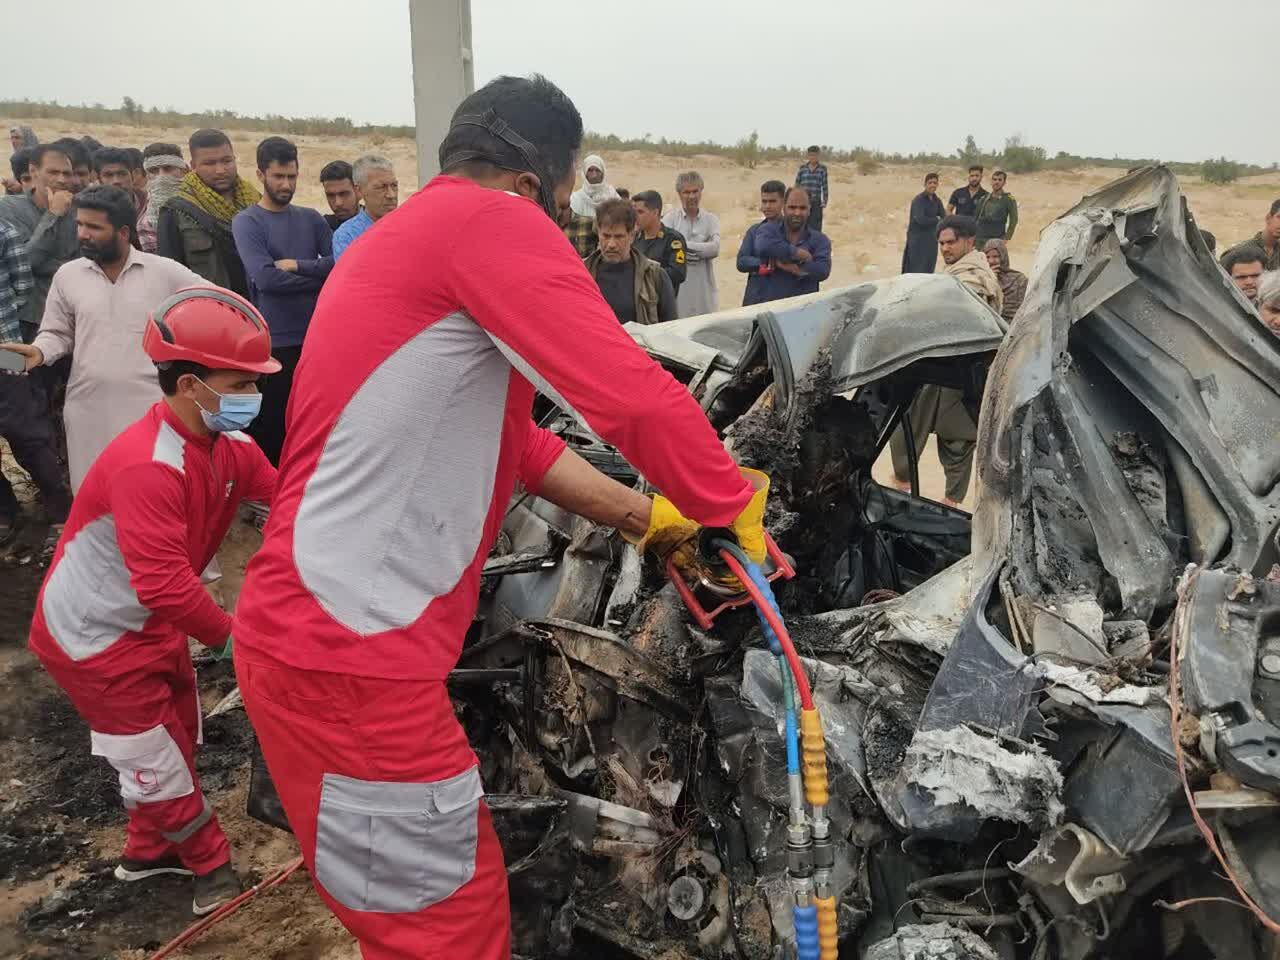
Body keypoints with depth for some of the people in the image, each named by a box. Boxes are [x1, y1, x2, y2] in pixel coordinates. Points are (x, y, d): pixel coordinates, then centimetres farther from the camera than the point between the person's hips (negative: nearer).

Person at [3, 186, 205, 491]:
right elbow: (58, 333, 11)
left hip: (150, 407, -3)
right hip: (88, 409, 3)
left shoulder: (166, 272, -3)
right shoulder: (67, 275, 5)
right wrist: (39, 351, -9)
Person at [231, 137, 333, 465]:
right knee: (271, 431, 3)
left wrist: (297, 265, -14)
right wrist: (318, 277, -7)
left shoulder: (311, 219, 12)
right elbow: (266, 278, -15)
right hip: (273, 341, -4)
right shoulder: (247, 222, -2)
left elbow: (338, 263, -1)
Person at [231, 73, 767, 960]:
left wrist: (650, 519, 18)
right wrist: (737, 513, -1)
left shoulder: (410, 237, 21)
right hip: (348, 652, -10)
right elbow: (637, 396, -18)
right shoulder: (488, 221, -12)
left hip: (317, 627, 10)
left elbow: (515, 440, 20)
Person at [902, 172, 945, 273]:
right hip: (917, 240, -7)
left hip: (931, 240, 7)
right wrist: (936, 220, -7)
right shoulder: (919, 200, -11)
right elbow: (921, 220, -21)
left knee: (929, 270, 8)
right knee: (917, 271, -7)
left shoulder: (937, 201, 10)